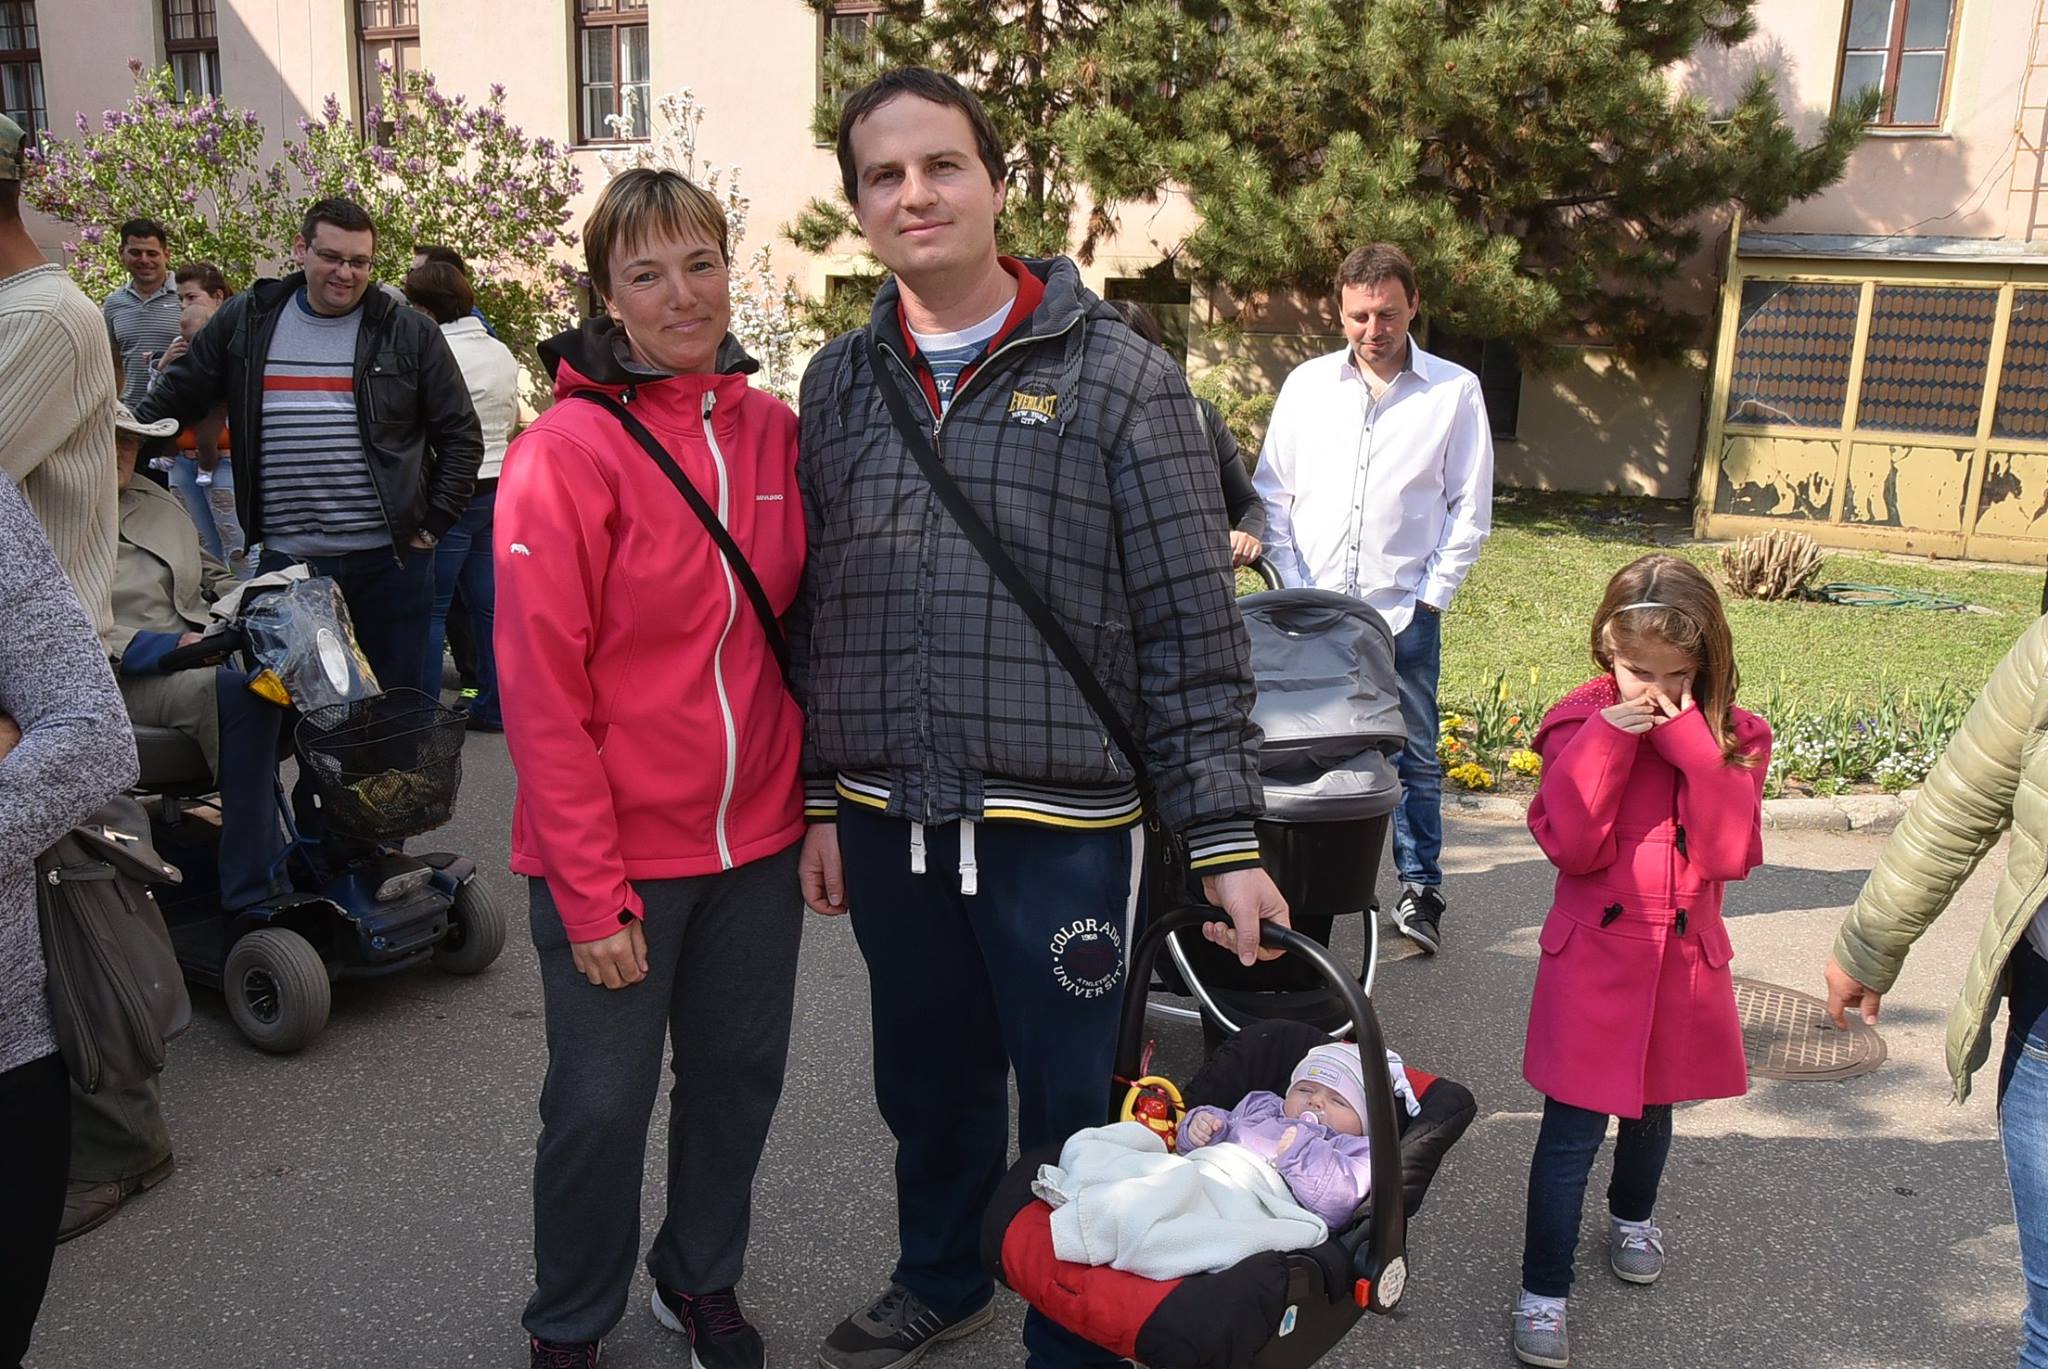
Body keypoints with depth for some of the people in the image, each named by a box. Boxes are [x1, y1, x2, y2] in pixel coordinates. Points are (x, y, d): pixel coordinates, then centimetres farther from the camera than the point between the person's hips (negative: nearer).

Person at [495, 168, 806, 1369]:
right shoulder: (566, 452, -13)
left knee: (739, 1076, 17)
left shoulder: (777, 430, 2)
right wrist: (590, 890, -15)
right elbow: (541, 689, -14)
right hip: (616, 854, -4)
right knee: (603, 1104, 9)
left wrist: (819, 804, 6)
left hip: (758, 837, 5)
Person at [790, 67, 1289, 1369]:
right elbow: (814, 614, 11)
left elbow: (1194, 628, -8)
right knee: (929, 1079, 21)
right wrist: (820, 800, 11)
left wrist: (1226, 839, -10)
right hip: (886, 820, 4)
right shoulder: (839, 383, 7)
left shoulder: (1118, 376, -6)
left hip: (1063, 823, -4)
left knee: (1077, 1097, 9)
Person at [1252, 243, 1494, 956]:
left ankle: (1420, 889, 17)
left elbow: (1470, 509, 4)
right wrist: (1294, 586, 0)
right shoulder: (1308, 383, 8)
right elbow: (1272, 491, 9)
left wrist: (1430, 596, -4)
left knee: (1414, 755, 4)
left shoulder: (1455, 391, 3)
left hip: (1404, 612, -1)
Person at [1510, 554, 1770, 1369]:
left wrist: (1691, 742, -20)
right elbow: (1571, 845, -18)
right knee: (1574, 1127, -3)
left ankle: (1632, 1216, 51)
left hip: (1683, 959, 3)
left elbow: (1732, 852, -14)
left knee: (1652, 1107, 23)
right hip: (1594, 957, -3)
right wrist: (1613, 737, -22)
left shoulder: (1729, 735, -2)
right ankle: (1543, 1292, 10)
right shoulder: (1583, 722, -8)